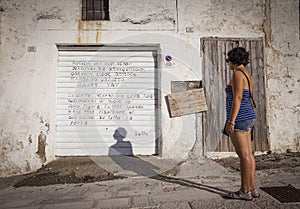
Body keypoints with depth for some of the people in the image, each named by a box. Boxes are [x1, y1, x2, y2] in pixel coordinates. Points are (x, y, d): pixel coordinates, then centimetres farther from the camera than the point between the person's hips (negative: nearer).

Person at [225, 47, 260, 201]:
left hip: (239, 119, -10)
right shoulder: (247, 75, 17)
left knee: (244, 155, -3)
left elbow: (237, 98, -21)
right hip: (248, 117, 10)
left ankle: (245, 191, 9)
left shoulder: (237, 74, -12)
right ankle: (253, 188, 22)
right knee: (248, 154, 13)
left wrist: (231, 121, -21)